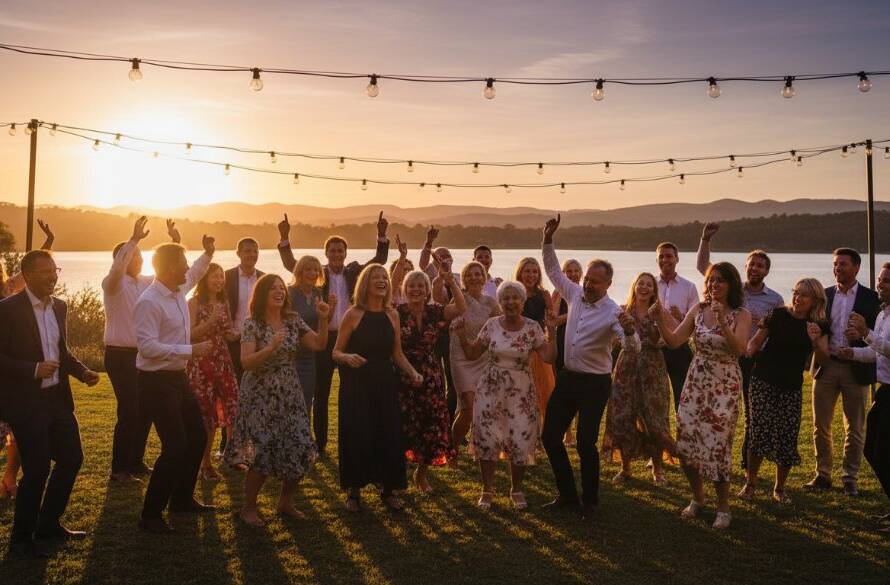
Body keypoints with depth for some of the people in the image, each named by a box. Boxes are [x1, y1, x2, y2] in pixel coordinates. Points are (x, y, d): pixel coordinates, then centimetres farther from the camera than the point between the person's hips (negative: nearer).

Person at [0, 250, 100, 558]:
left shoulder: (59, 306, 9)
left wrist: (82, 371, 4)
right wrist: (34, 369, -24)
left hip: (57, 398, 8)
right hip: (26, 402, -7)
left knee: (72, 457, 12)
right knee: (37, 469, -5)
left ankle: (48, 523, 31)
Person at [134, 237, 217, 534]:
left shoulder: (179, 291, 5)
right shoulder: (149, 303, -21)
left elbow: (195, 273, 30)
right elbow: (147, 346, -28)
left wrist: (208, 254, 20)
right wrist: (191, 350, -26)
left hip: (178, 378, 10)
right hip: (157, 382, -9)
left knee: (197, 437, 18)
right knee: (175, 447, -10)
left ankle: (182, 499, 36)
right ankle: (151, 514, 5)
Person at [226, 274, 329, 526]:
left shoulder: (293, 320, 5)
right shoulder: (252, 324, -8)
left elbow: (319, 345, 0)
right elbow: (246, 362, -16)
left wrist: (323, 319, -14)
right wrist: (271, 348, -30)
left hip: (289, 396, 5)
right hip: (260, 397, -5)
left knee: (300, 451, 1)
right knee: (261, 453, -6)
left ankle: (285, 503, 23)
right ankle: (248, 508, 15)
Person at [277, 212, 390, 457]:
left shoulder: (354, 272, 6)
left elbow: (379, 260, -3)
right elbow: (290, 263, -9)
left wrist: (382, 235, -17)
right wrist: (284, 238, -23)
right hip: (324, 339, -1)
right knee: (320, 394, 6)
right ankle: (320, 443, 16)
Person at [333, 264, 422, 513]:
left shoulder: (392, 315, 6)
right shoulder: (353, 314, -6)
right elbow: (336, 352, -4)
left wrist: (412, 372, -1)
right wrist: (348, 357, -25)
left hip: (385, 385, 4)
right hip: (357, 385, -3)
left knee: (388, 435, 2)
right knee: (357, 436, -3)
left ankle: (388, 489, 18)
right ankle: (354, 490, 15)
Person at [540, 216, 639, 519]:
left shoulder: (612, 312, -16)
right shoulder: (575, 294, 1)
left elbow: (633, 348, -26)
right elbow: (553, 270, 12)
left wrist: (629, 330, -48)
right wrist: (548, 240, 0)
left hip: (595, 383, -6)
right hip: (567, 377, 6)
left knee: (586, 443, -4)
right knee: (550, 436, 8)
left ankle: (590, 502, 15)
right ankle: (567, 495, 23)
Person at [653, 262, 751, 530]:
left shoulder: (741, 315, -6)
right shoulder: (698, 310, 4)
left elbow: (739, 349, -22)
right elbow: (674, 341, 1)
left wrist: (722, 322, -34)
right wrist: (660, 319, -14)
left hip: (724, 387, -4)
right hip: (696, 383, 4)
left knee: (717, 445, -6)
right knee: (686, 442, 3)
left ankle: (723, 507, 14)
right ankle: (697, 498, 26)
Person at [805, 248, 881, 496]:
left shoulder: (871, 298, 0)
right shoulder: (824, 295, 7)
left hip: (856, 368, -2)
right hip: (826, 365, 2)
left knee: (855, 428, 6)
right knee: (821, 426, 6)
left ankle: (850, 478, 17)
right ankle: (823, 475, 18)